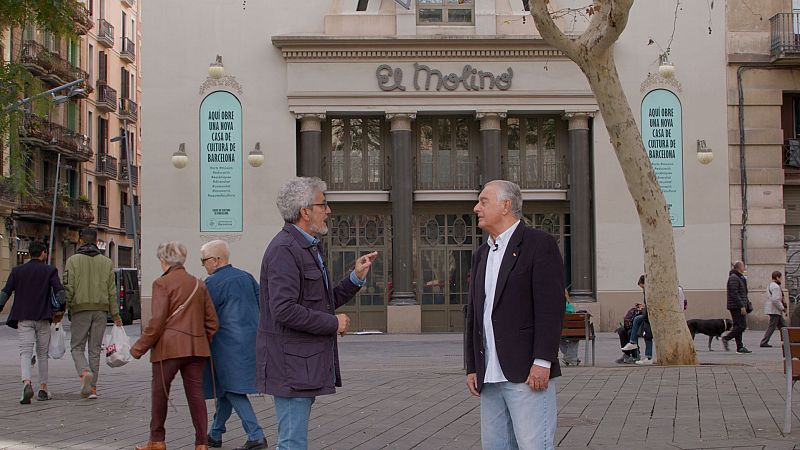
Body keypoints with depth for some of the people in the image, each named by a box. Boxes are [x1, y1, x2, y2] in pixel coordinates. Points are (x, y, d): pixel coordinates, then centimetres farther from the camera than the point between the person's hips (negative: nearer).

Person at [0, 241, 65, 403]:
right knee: (42, 354, 12)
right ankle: (43, 389, 15)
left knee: (25, 352, -6)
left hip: (23, 318, 0)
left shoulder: (17, 271, 8)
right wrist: (59, 311, -1)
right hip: (43, 317, 0)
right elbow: (59, 291, -8)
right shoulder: (50, 270, 2)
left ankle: (27, 383, -30)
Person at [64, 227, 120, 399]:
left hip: (80, 309, -3)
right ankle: (92, 387, 8)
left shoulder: (73, 260, -2)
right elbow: (112, 291, 6)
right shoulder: (107, 262, 7)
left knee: (77, 347, 6)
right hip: (101, 310, 3)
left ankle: (85, 373, -21)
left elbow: (68, 288, -9)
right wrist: (115, 314, 11)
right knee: (95, 349, 8)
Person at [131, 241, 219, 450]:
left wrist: (139, 348, -2)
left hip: (169, 346, -5)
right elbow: (211, 321, 12)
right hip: (196, 347, 5)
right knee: (196, 393, 5)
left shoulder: (162, 283, -6)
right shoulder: (199, 284, 12)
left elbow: (157, 321, -10)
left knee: (159, 391, 9)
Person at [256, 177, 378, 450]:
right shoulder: (284, 250, -15)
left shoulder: (309, 247, 18)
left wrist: (356, 277, 10)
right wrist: (334, 323, -15)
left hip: (307, 364, 10)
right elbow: (285, 310, -25)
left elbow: (321, 302, 23)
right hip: (290, 365, -10)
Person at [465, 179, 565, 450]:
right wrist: (472, 367, 13)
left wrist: (542, 362, -18)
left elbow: (551, 307, -12)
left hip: (527, 374, -8)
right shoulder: (481, 255, 20)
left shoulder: (539, 244, -4)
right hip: (490, 377, 8)